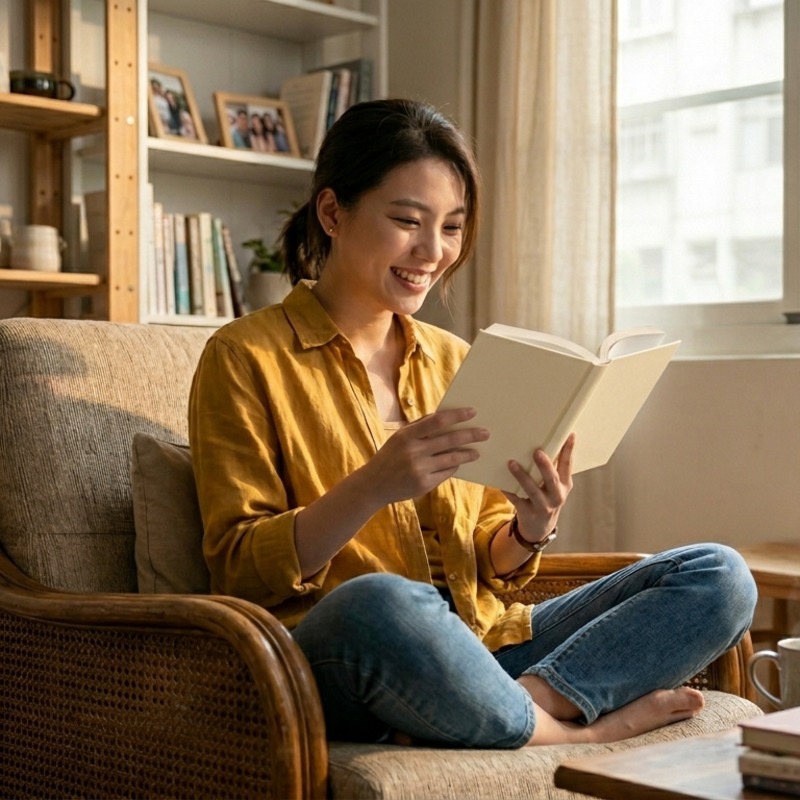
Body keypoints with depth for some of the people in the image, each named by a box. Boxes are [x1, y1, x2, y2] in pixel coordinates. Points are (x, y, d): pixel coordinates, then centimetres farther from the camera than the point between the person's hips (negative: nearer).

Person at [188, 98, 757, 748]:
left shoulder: (453, 361, 17)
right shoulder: (245, 358, 0)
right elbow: (239, 570, -6)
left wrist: (530, 530, -6)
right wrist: (374, 487, -21)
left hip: (480, 648, 5)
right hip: (336, 664, -5)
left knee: (720, 576, -9)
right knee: (379, 602, -40)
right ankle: (577, 726, -15)